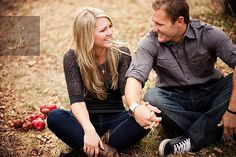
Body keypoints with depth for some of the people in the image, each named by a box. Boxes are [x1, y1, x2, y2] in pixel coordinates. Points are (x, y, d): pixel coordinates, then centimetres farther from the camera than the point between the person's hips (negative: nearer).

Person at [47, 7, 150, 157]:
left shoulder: (121, 53, -5)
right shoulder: (72, 58, -9)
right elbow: (76, 98, -20)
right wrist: (89, 129, -39)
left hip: (115, 119, 1)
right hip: (87, 119, 0)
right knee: (54, 117, -30)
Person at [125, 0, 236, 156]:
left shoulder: (208, 34, -13)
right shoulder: (150, 42, -12)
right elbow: (134, 78, -24)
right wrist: (135, 107, -46)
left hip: (209, 94, 0)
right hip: (175, 99, 0)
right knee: (151, 97, -30)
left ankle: (191, 140, -26)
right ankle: (213, 129, -22)